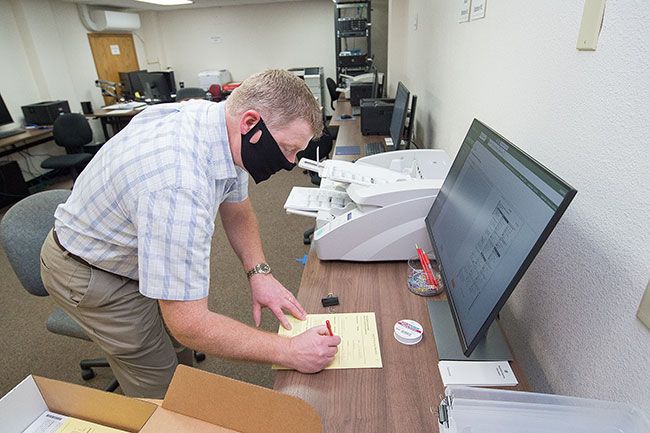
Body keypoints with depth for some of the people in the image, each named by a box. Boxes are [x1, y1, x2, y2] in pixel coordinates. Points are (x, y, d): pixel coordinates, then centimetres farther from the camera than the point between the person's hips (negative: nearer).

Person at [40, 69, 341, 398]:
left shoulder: (225, 130, -15)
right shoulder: (180, 186, -43)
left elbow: (237, 211, 1)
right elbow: (188, 324, -37)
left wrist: (259, 272, -13)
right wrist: (288, 351, -31)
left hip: (137, 255, 8)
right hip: (90, 273, -7)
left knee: (181, 353, 20)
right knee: (162, 389, 5)